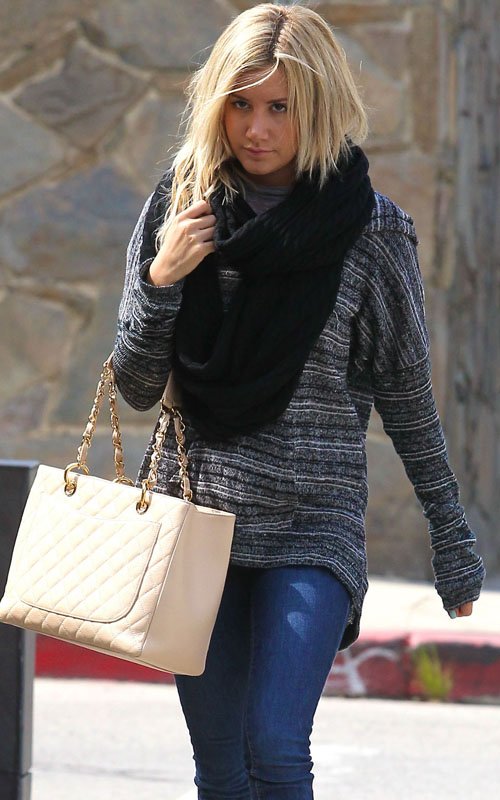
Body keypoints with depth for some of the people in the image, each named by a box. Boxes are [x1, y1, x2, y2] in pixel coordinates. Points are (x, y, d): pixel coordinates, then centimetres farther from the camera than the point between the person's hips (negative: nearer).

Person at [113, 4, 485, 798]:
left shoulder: (370, 229, -4)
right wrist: (160, 280, -11)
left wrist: (453, 541, 7)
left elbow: (408, 400, 4)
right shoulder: (181, 205, 4)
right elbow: (136, 389, 6)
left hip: (312, 524, -3)